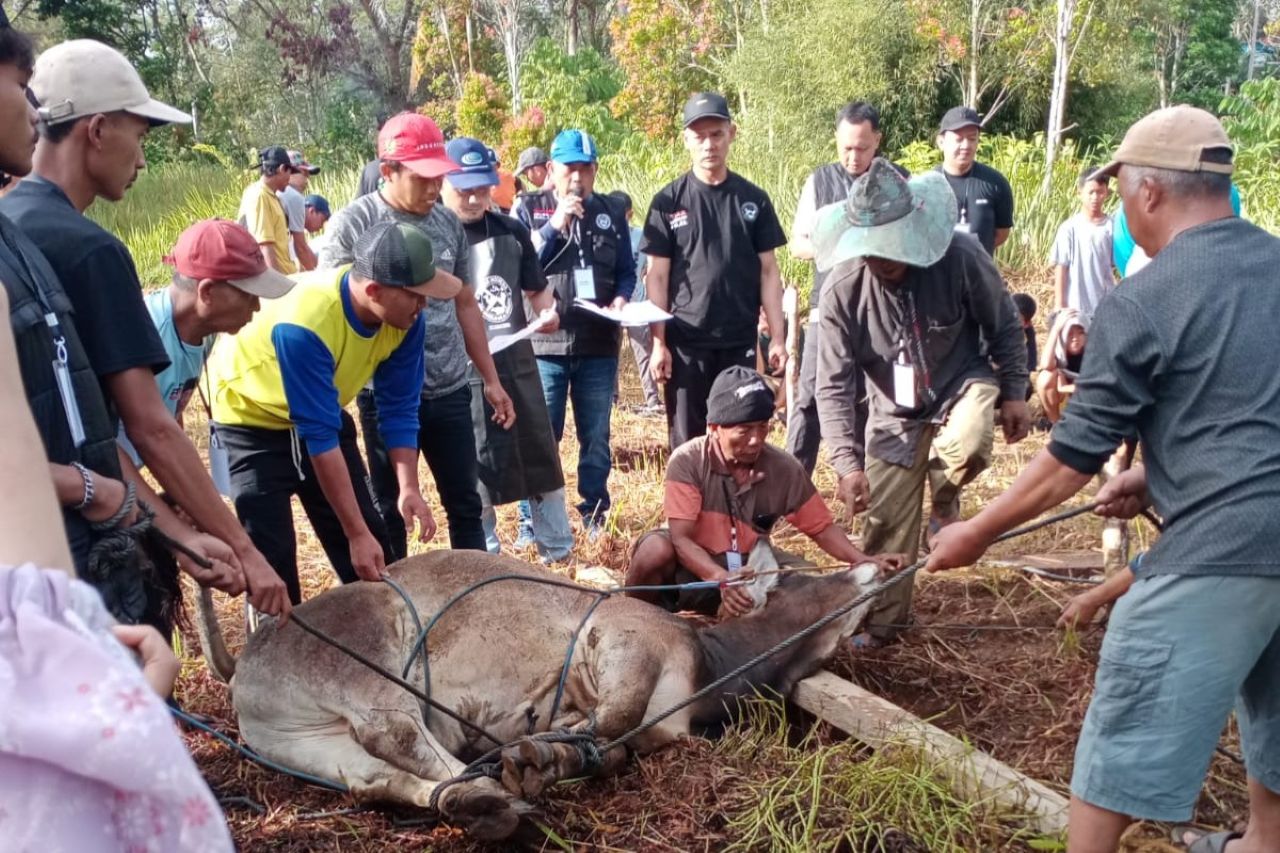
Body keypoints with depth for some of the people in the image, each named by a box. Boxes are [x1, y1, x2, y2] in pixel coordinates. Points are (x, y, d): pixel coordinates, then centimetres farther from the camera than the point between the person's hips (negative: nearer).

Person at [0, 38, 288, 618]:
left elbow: (79, 419, 6)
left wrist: (173, 530, 4)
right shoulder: (88, 250, -16)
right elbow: (149, 427, -18)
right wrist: (240, 546, -12)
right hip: (79, 544, -8)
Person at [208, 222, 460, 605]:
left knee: (370, 541, 5)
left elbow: (400, 408, -11)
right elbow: (318, 436, -36)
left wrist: (409, 487, -24)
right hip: (251, 416, -5)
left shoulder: (405, 318, -21)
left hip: (323, 410, 6)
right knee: (272, 554, -8)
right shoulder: (304, 325, -39)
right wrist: (356, 533, -33)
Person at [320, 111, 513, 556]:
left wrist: (491, 379, 15)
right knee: (390, 510, 10)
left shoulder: (449, 223, 6)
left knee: (466, 503, 13)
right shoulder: (352, 224, -8)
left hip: (451, 391, 4)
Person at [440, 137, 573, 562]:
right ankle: (485, 560, 21)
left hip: (518, 362, 5)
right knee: (478, 471, 5)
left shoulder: (511, 232, 8)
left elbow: (536, 288, 17)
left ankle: (558, 550, 26)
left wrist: (548, 311, -3)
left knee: (541, 458, 11)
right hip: (464, 372, -4)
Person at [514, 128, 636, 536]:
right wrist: (555, 226, -13)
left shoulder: (610, 212, 11)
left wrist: (621, 299, -7)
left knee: (596, 437, 10)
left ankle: (595, 514, 23)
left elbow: (627, 271, 14)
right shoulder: (528, 208, 4)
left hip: (599, 345, 2)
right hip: (544, 343, -2)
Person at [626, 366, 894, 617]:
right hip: (692, 566, -3)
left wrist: (860, 559, -21)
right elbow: (681, 539, -26)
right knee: (656, 550, -36)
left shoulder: (785, 469, -12)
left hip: (749, 567, 4)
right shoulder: (688, 461, -22)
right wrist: (722, 578, -42)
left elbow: (822, 527, -2)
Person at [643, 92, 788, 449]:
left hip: (740, 342, 2)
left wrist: (778, 338, 1)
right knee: (687, 442, 6)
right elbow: (657, 276, -1)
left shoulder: (753, 199, 5)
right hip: (685, 342, -2)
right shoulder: (669, 201, 0)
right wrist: (658, 342, -7)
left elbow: (768, 272, 7)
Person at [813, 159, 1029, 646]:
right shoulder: (842, 290, -22)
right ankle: (882, 621, 29)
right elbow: (833, 385, -19)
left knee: (967, 449, -36)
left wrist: (1014, 393, -3)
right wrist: (848, 464, -25)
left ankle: (944, 500, 3)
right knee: (885, 520, 5)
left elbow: (1004, 327, -5)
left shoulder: (961, 258, -24)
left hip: (961, 385, -1)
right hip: (894, 411, 2)